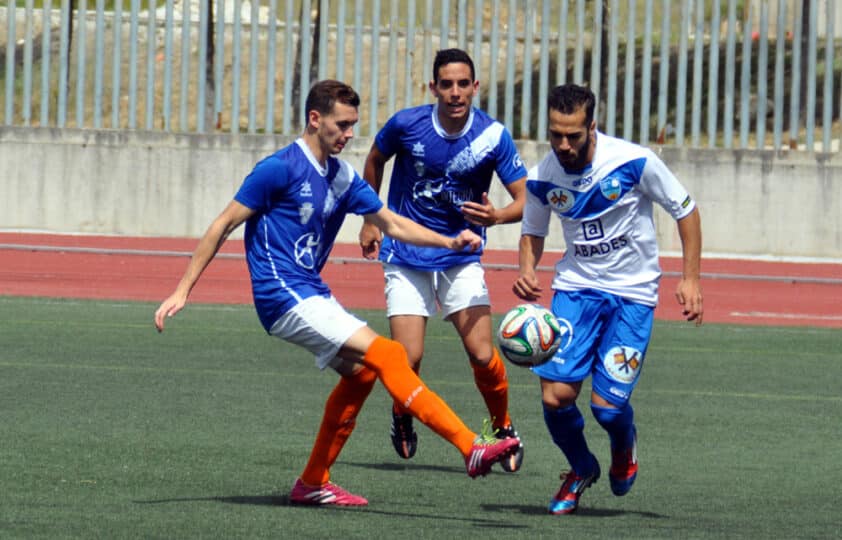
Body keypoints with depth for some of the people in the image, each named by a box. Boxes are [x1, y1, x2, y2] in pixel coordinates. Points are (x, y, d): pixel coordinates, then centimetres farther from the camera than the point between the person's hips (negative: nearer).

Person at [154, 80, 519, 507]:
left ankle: (312, 484, 18)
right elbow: (223, 226, -9)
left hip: (312, 295, 9)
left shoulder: (342, 178, 11)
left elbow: (392, 223, 18)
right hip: (283, 297, -9)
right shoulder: (280, 168, -12)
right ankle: (471, 447, -23)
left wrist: (449, 242, 2)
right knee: (387, 354, -16)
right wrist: (182, 291, -10)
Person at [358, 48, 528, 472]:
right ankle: (402, 416, 25)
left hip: (462, 257, 0)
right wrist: (370, 221, 14)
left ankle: (503, 428, 15)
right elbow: (374, 162, 11)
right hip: (406, 255, 0)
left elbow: (524, 199, -9)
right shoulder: (406, 125, -12)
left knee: (482, 355, -13)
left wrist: (495, 216, -30)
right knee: (407, 361, -10)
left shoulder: (493, 136, -13)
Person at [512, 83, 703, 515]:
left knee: (607, 405, -11)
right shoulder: (542, 178, -8)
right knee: (555, 396, -12)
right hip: (576, 288, 3)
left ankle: (624, 446, 28)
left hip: (633, 294, -3)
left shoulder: (635, 163, -18)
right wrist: (526, 270, -9)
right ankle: (581, 470, 20)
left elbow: (685, 211, -3)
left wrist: (690, 278, -7)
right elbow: (532, 232, 12)